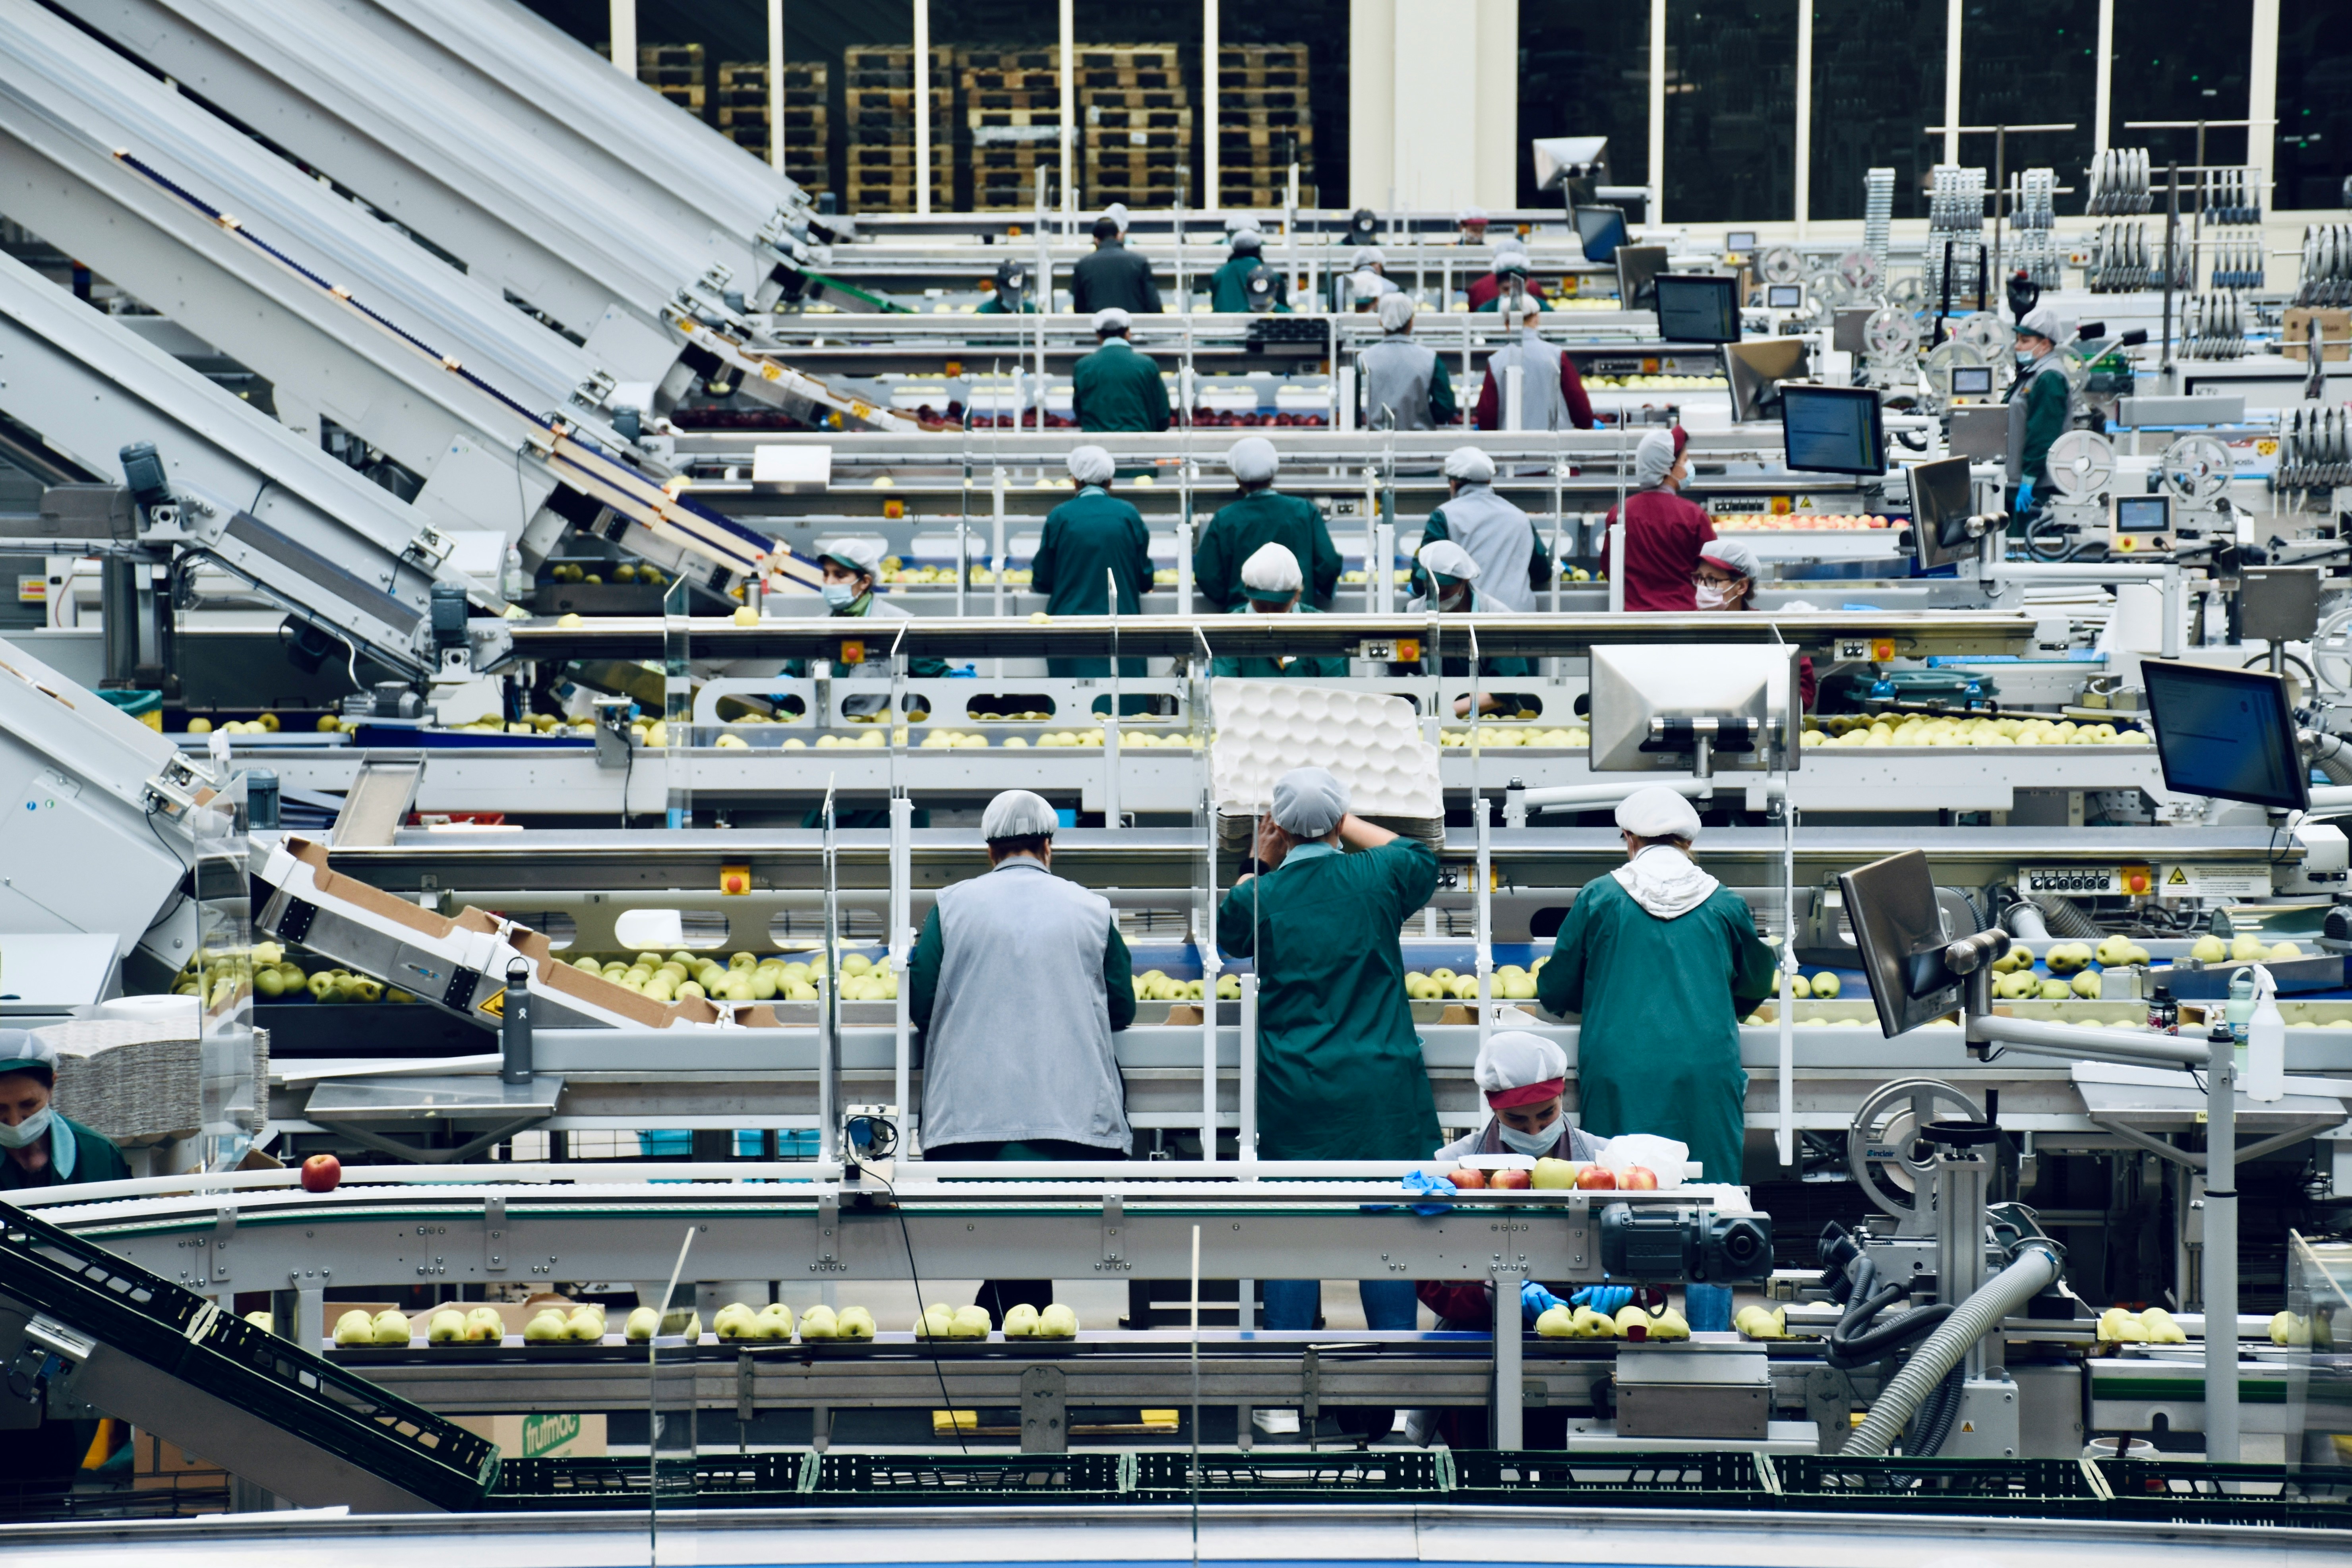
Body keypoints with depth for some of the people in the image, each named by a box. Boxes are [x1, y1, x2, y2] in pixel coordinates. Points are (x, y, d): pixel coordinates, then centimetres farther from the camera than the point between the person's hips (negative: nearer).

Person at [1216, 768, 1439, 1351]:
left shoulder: (1259, 897, -4)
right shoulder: (1378, 878, -3)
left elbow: (1228, 935, 19)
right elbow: (1422, 858, 21)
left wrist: (1262, 864, 17)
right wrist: (1347, 825, 25)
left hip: (1293, 1097, 0)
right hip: (1381, 1092, 0)